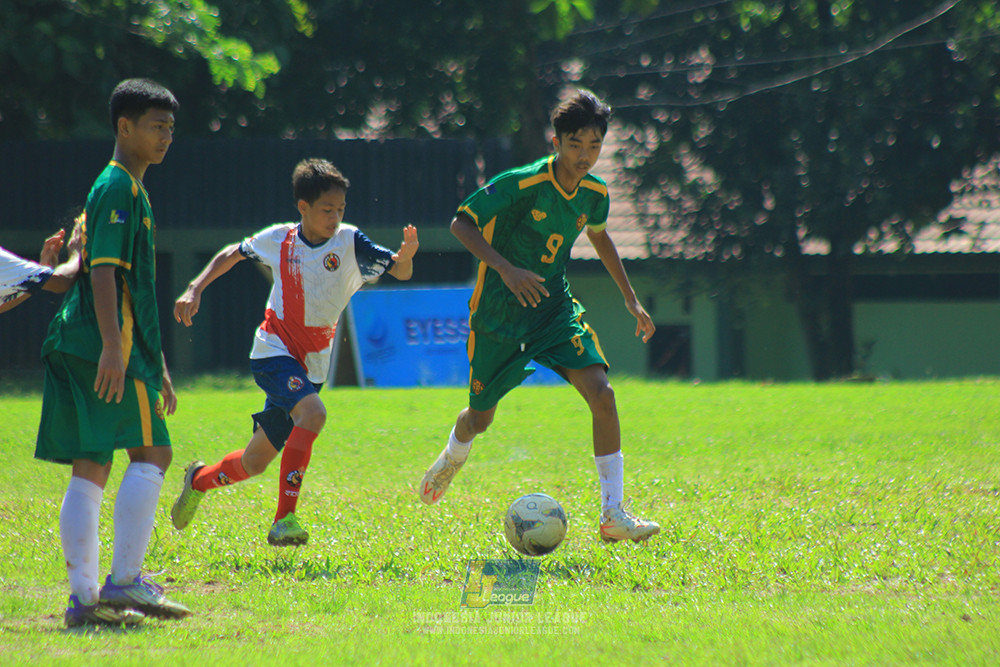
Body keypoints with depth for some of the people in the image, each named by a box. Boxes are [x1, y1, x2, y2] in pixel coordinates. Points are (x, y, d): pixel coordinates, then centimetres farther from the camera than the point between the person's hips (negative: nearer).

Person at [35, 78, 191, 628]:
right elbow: (103, 270, -18)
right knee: (151, 453, -10)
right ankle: (125, 581, -13)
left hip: (81, 349, 10)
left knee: (91, 468, 5)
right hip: (104, 345, -10)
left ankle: (83, 597, 2)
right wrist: (113, 347, -25)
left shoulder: (129, 190, 24)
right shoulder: (118, 188, -8)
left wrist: (155, 365, 29)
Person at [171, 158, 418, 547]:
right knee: (312, 413, -32)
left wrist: (406, 256, -39)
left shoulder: (350, 243, -7)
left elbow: (400, 272, -17)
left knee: (254, 463, 11)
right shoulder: (279, 240, -5)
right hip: (274, 351, -3)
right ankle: (284, 520, -31)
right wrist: (195, 290, 6)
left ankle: (200, 479, 43)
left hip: (310, 367, 3)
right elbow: (232, 255, 13)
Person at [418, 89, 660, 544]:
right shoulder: (521, 184, -21)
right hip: (498, 313, -4)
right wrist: (505, 269, -34)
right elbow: (461, 223, -20)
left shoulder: (594, 193, -2)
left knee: (602, 393, -19)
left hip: (554, 306, 4)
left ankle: (614, 515, -15)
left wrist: (631, 300, 21)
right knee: (480, 419, 11)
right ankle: (452, 458, 51)